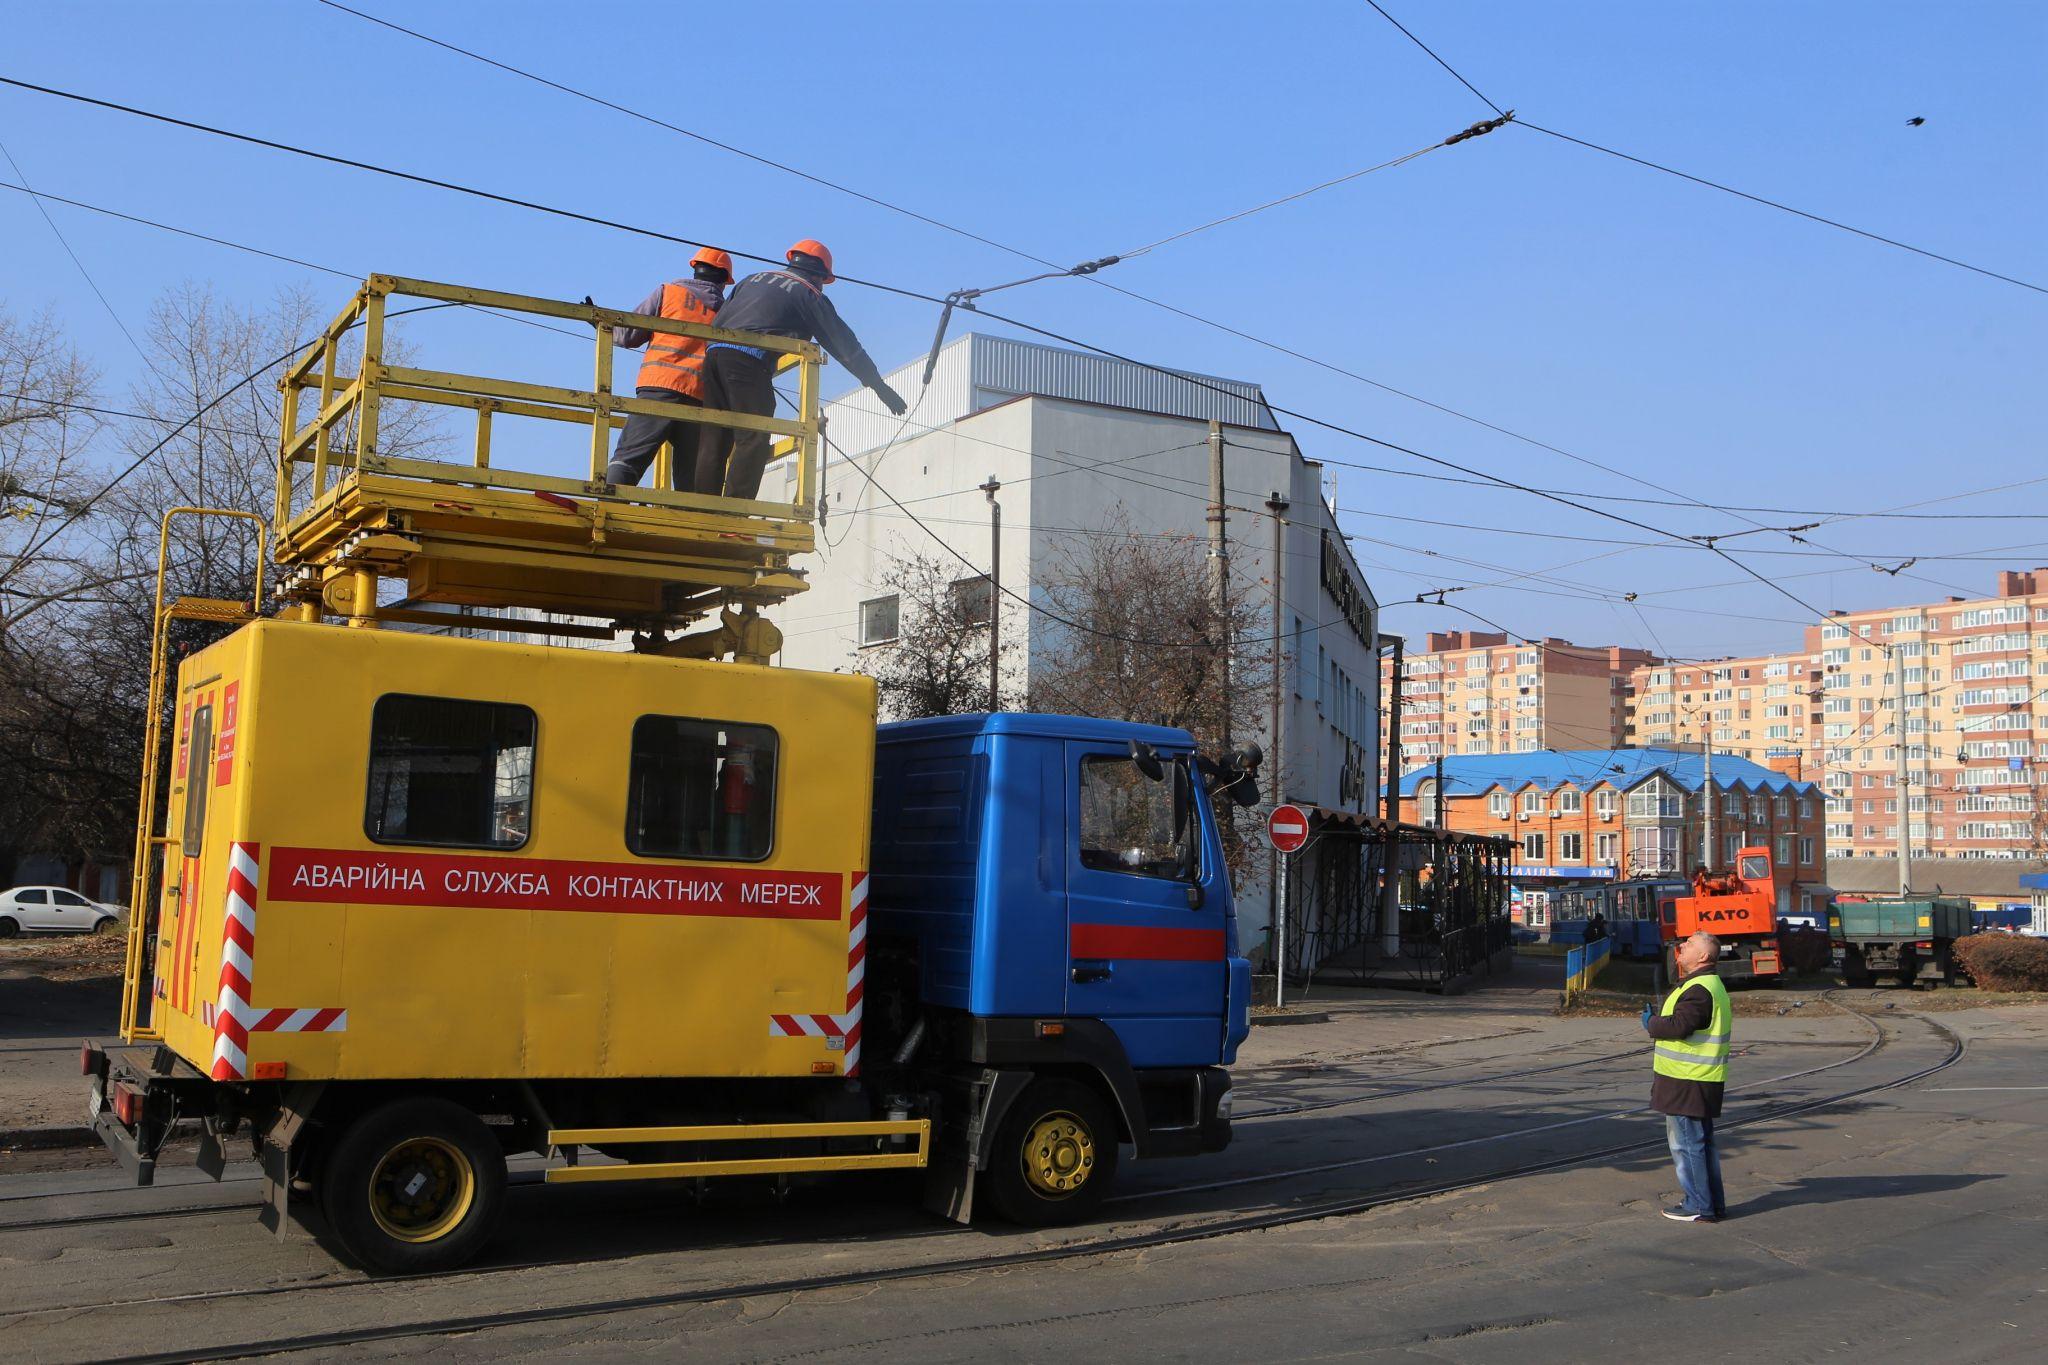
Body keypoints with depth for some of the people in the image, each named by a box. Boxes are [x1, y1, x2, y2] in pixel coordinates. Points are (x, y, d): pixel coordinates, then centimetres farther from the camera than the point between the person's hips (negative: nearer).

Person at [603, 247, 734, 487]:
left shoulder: (668, 291, 14)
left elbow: (628, 336, 12)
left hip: (658, 387, -2)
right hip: (701, 398, 2)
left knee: (627, 456, -9)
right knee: (691, 473, 9)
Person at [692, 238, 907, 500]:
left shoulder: (754, 279, 30)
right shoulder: (810, 295, 14)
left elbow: (718, 321, 26)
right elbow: (844, 343, 15)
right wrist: (879, 385, 20)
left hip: (713, 352, 6)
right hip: (748, 360, -6)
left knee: (714, 441, 9)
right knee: (752, 441, -5)